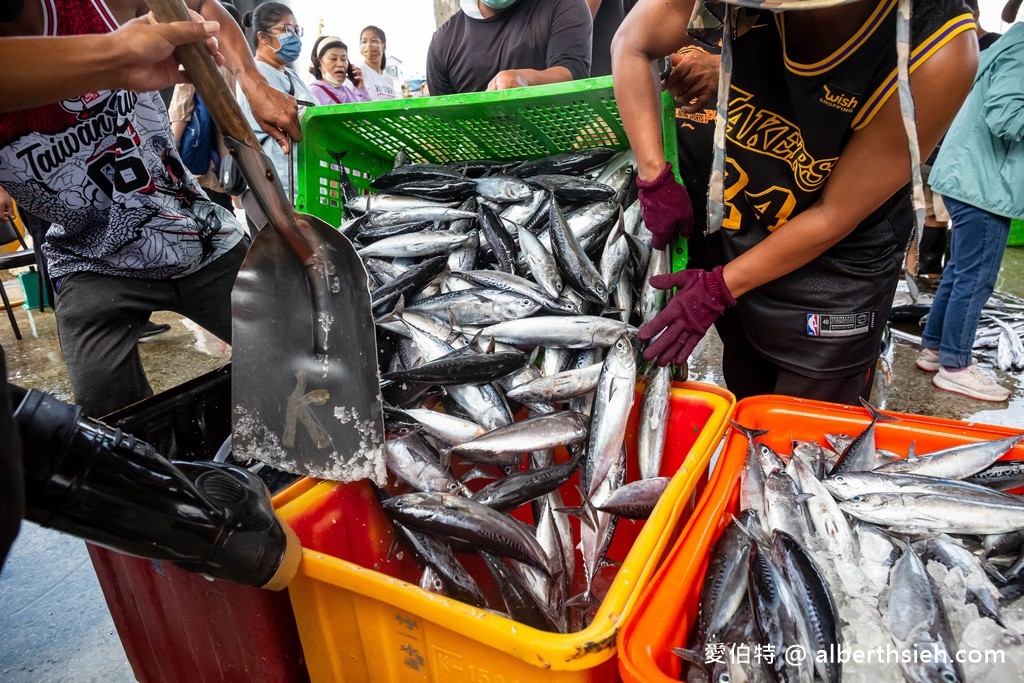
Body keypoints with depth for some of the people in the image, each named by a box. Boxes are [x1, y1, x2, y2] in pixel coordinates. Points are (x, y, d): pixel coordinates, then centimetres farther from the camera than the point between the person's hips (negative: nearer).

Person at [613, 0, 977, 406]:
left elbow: (832, 217, -22)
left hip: (835, 266, -3)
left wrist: (719, 288, -17)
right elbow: (632, 47, -8)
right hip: (731, 237, 4)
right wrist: (655, 181, -16)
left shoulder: (936, 53, -30)